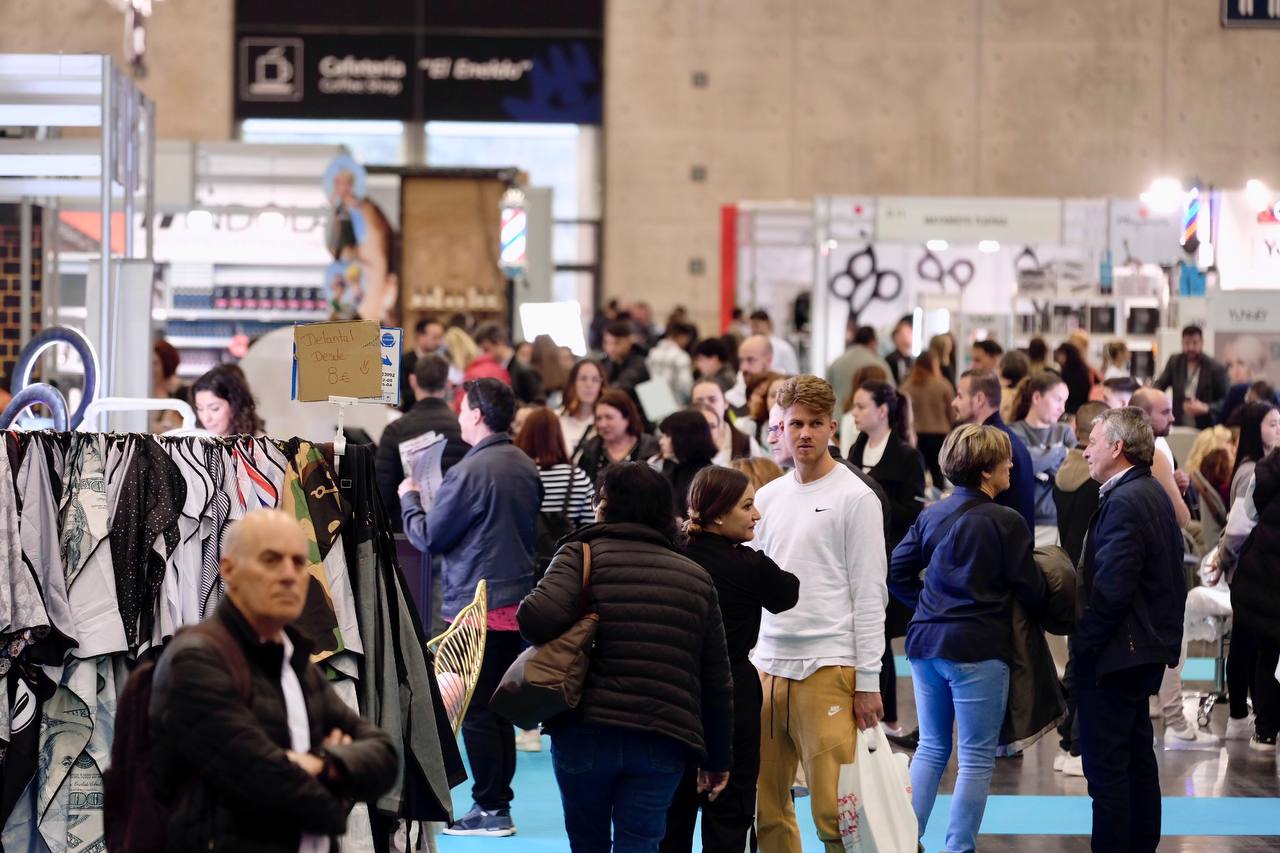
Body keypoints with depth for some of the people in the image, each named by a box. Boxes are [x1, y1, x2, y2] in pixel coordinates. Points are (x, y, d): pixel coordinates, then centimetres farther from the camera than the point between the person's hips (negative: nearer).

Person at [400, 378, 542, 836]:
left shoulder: (470, 471, -17)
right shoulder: (527, 467, 7)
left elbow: (428, 537, -9)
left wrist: (409, 498, 7)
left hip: (476, 606, -8)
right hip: (517, 603, 8)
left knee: (476, 711, -1)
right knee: (500, 707, 14)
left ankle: (490, 809, 1)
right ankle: (499, 804, 18)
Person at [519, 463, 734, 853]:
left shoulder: (582, 554, 0)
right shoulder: (697, 578, 12)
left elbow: (537, 618, -20)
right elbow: (716, 682, 12)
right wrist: (718, 760, 20)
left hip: (585, 733, -1)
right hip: (662, 743, 2)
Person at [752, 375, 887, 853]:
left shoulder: (856, 498, -2)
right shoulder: (767, 498, 14)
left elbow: (869, 595, -5)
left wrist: (868, 681, -9)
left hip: (827, 668, -5)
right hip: (767, 666, 5)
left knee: (833, 811, -10)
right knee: (765, 808, 5)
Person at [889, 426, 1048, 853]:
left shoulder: (932, 516, 7)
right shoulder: (1006, 522, -12)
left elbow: (897, 572, 9)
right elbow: (1031, 592, -8)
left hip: (926, 642, 6)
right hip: (978, 648, -6)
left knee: (931, 747, 17)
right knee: (977, 756, 3)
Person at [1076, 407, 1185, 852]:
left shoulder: (1124, 502, -21)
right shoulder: (1153, 494, 10)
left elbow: (1112, 590, -25)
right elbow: (1170, 575, 16)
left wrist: (1084, 643, -16)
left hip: (1113, 654, -10)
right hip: (1149, 649, 10)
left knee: (1105, 766, -5)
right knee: (1137, 755, 18)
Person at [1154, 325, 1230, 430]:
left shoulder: (1216, 368, -5)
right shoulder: (1174, 362, 7)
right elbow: (1159, 385, 7)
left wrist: (1206, 408, -21)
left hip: (1205, 429, -3)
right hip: (1178, 428, 3)